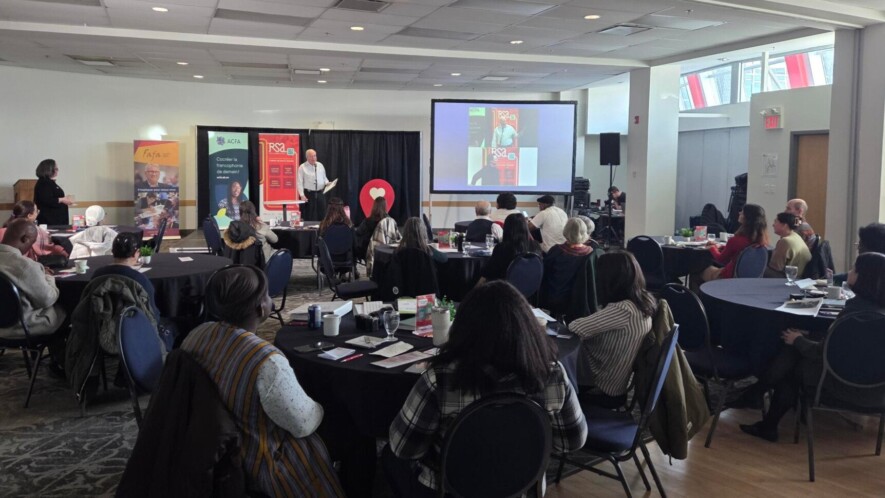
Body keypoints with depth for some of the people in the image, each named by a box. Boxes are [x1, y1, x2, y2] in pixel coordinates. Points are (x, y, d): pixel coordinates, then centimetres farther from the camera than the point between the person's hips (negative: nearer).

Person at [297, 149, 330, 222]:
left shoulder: (320, 165, 11)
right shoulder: (302, 167, -2)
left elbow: (324, 178, 20)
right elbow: (300, 182, -4)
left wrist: (327, 183, -3)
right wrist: (302, 195, -13)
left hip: (320, 193, 4)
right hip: (308, 194, -4)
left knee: (322, 215, 5)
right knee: (309, 217, -2)